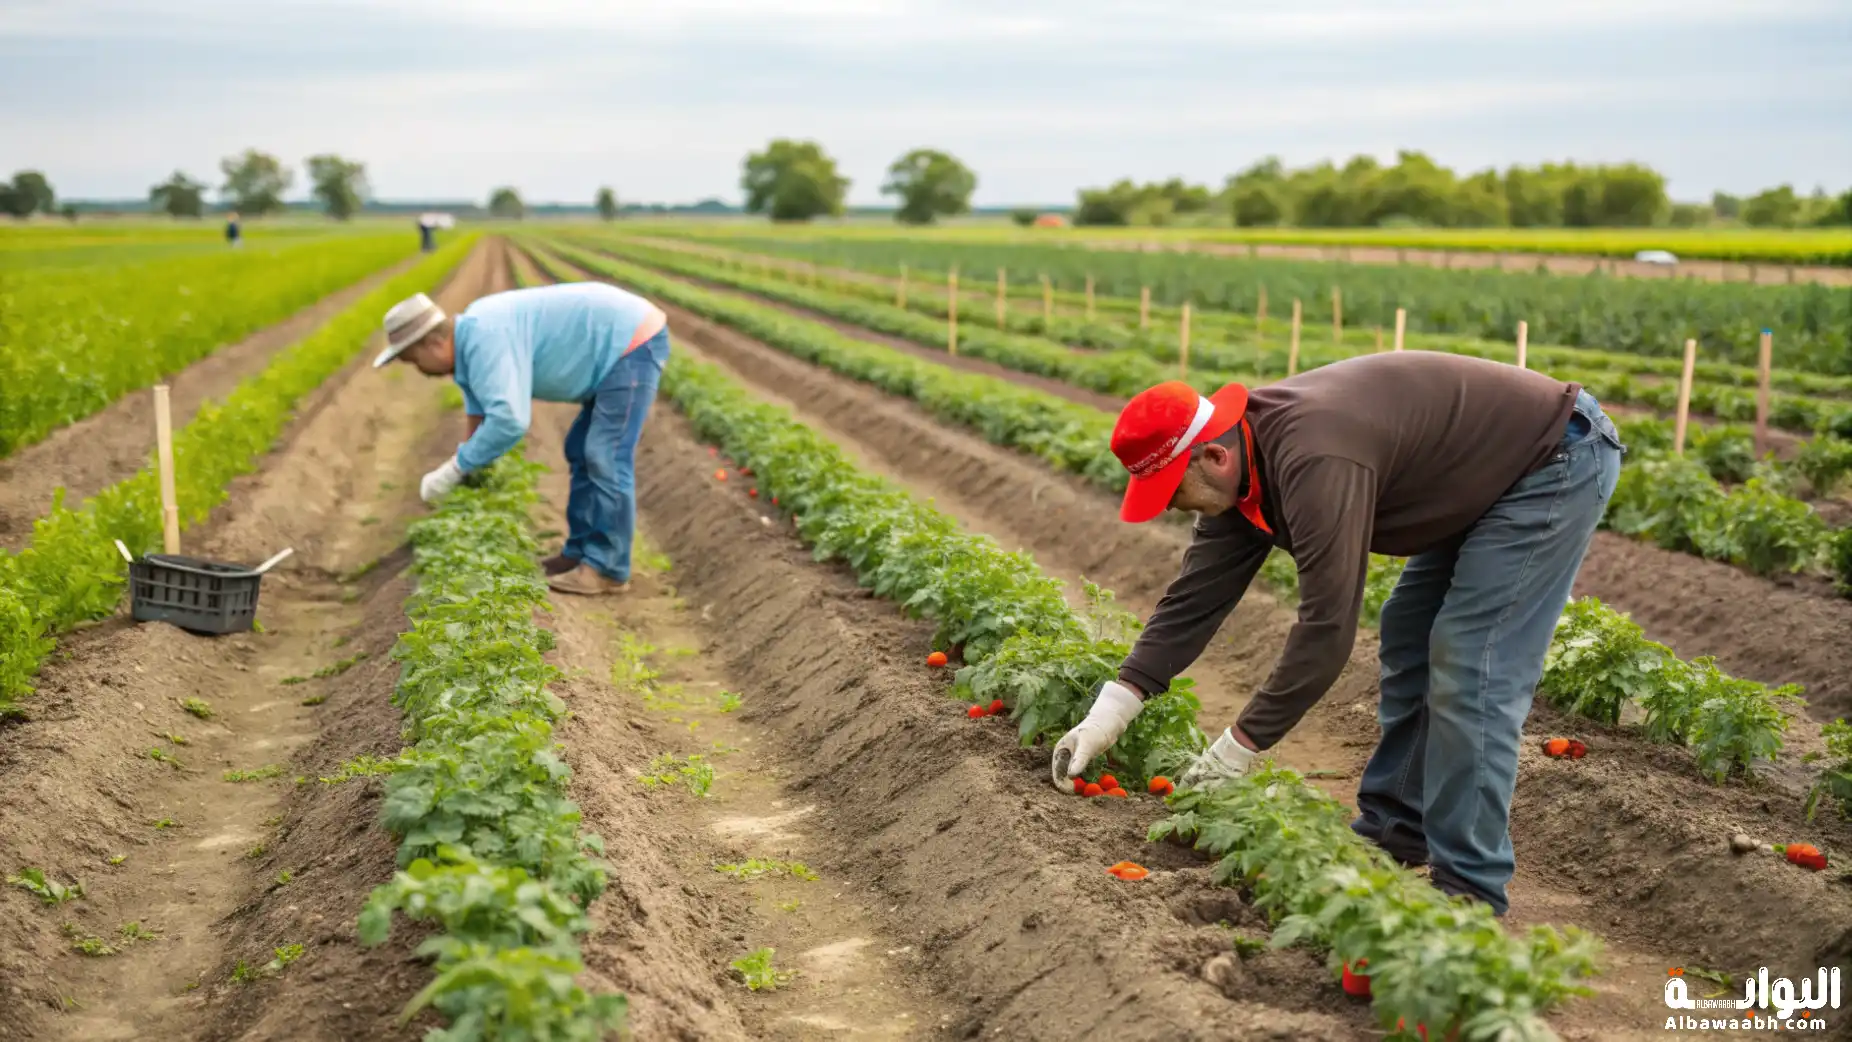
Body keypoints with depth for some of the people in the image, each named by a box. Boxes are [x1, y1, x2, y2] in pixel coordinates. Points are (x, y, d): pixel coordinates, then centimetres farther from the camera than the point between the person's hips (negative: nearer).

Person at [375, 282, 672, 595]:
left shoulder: (485, 340, -23)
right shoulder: (472, 337, 10)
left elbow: (508, 420, -32)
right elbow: (480, 414, 23)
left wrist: (452, 471, -21)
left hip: (633, 342, -10)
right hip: (621, 342, 10)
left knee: (606, 459, -8)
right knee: (582, 453, 15)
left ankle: (606, 568, 0)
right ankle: (581, 553, 21)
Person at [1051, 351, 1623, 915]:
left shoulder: (1314, 463, -34)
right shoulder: (1239, 465, -4)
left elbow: (1328, 626, -33)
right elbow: (1195, 595, -1)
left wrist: (1240, 743, -25)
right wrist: (1113, 707, -7)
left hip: (1558, 459, -10)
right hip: (1485, 477, 10)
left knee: (1469, 671, -13)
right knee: (1409, 641, 13)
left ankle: (1468, 889, -6)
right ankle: (1393, 827, 25)